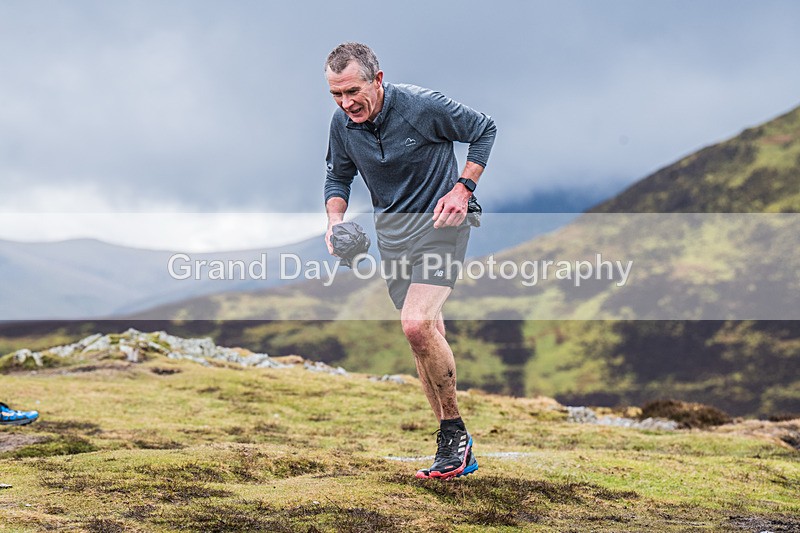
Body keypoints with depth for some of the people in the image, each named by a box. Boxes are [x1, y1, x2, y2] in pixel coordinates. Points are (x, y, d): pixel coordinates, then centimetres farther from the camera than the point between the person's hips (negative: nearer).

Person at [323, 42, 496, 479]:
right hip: (391, 229, 6)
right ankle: (455, 450, 17)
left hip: (439, 219, -6)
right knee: (428, 335, 8)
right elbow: (338, 177, 13)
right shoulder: (342, 123, -4)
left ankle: (454, 430, -7)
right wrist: (335, 219, -6)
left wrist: (463, 189, -12)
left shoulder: (422, 106, -19)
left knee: (417, 324, -24)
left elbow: (484, 129, -5)